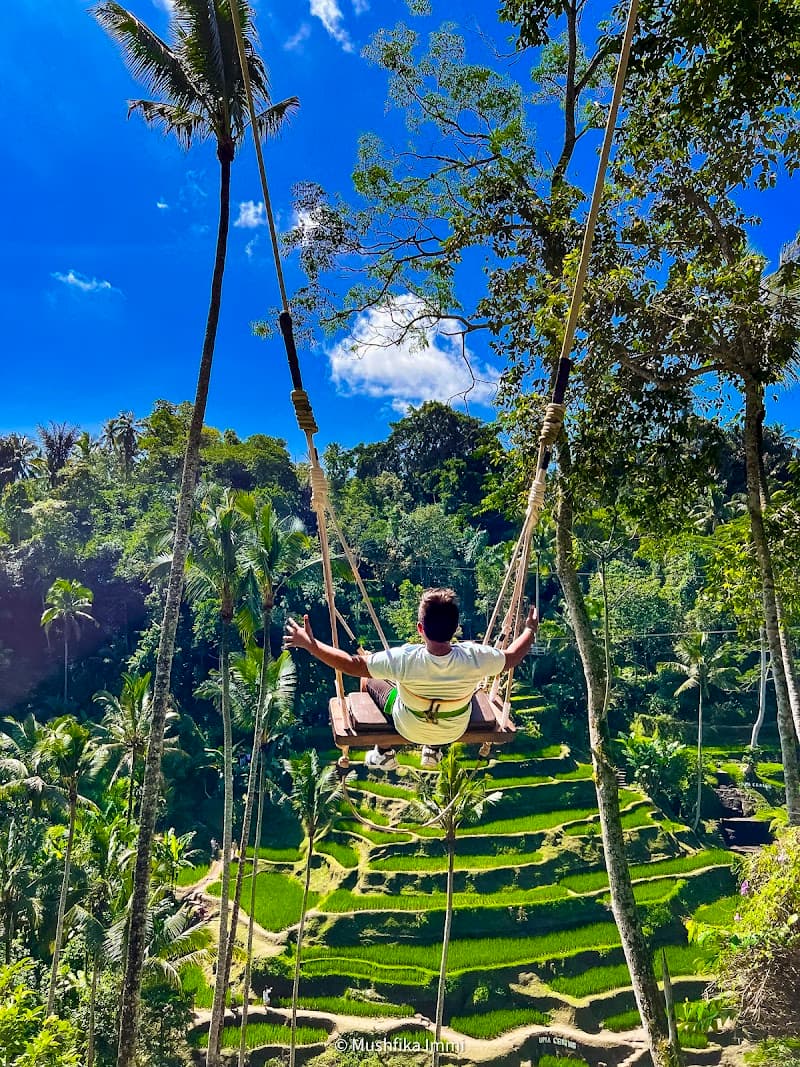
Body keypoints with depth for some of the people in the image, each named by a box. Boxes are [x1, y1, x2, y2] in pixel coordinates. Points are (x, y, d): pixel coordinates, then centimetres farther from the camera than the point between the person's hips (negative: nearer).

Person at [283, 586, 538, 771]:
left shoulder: (405, 659, -38)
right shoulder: (473, 657, -34)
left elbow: (352, 665, -28)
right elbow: (511, 658, -12)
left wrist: (310, 644, -18)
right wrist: (530, 630, 5)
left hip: (409, 729, -2)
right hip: (455, 731, 2)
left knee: (368, 680, 22)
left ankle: (384, 753, 32)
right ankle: (433, 751, 40)